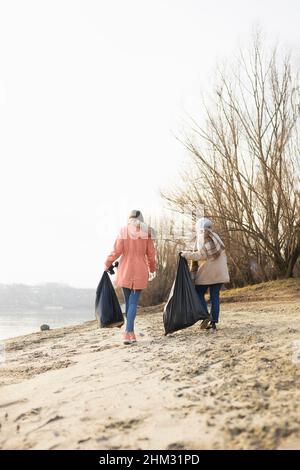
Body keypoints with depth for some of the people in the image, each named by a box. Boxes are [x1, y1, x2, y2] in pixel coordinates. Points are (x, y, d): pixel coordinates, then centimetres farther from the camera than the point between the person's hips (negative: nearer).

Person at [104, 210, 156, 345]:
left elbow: (117, 251, -7)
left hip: (125, 271, 0)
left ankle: (131, 333, 20)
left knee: (128, 302, 14)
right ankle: (128, 333, -11)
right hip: (140, 272, 0)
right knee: (133, 303, 1)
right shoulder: (146, 232, 0)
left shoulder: (123, 231, -4)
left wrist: (107, 263, 9)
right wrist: (152, 269, 18)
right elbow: (151, 254, 4)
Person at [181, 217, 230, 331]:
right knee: (215, 296, 6)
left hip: (207, 272, -6)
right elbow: (223, 252, 12)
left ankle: (206, 317, -7)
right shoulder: (215, 236, 14)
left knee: (199, 294, 6)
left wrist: (188, 255, -10)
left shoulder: (202, 237, -5)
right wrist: (223, 268, 16)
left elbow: (202, 254, -15)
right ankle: (213, 322, 3)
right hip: (219, 272, 6)